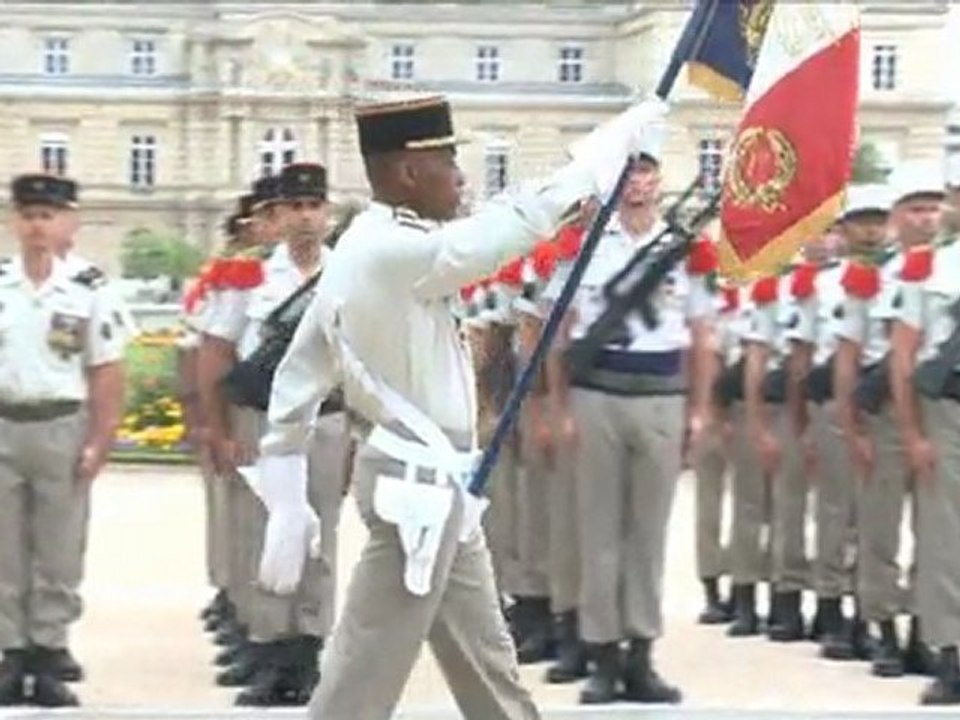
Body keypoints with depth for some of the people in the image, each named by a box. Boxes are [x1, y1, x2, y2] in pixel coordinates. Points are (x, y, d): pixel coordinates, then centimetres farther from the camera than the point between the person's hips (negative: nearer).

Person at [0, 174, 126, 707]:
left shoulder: (87, 294, 0)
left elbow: (107, 376, 1)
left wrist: (98, 443, -6)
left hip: (62, 430, -1)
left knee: (58, 554, 4)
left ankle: (50, 660, 10)